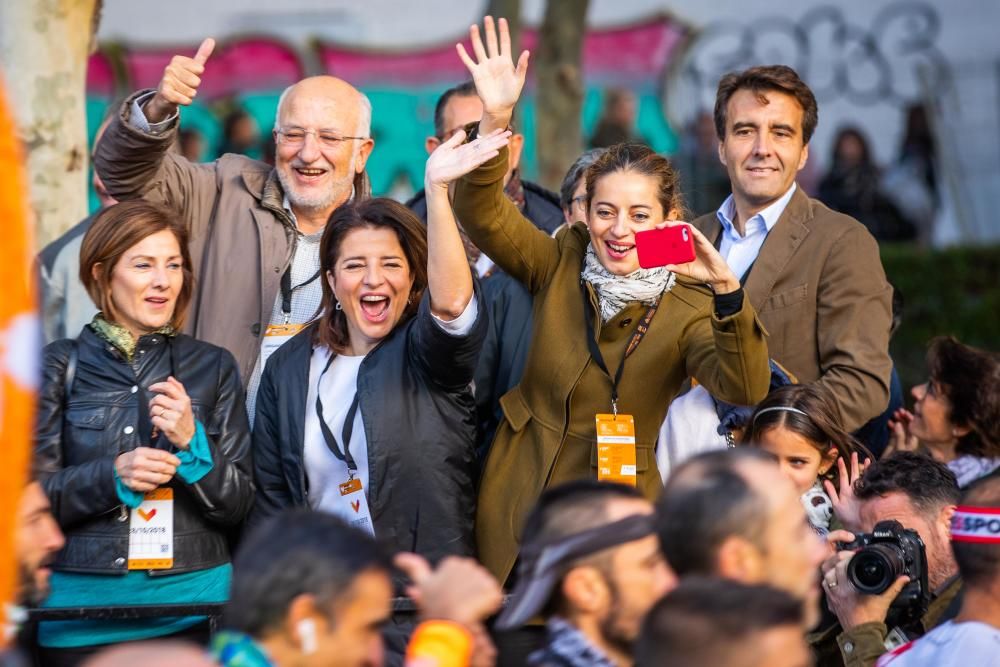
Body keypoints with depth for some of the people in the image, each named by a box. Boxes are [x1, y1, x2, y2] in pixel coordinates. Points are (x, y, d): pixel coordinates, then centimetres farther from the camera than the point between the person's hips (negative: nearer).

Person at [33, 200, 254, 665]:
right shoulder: (59, 366, 3)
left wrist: (192, 443, -14)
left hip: (191, 601, 1)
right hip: (82, 603, -1)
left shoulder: (213, 367, 8)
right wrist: (113, 476, -17)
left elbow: (238, 506, 4)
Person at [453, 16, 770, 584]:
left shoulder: (687, 304, -4)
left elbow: (744, 388, -20)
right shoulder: (562, 265, 2)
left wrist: (726, 289, -35)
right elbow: (482, 214, -11)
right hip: (527, 505, 2)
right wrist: (496, 120, -27)